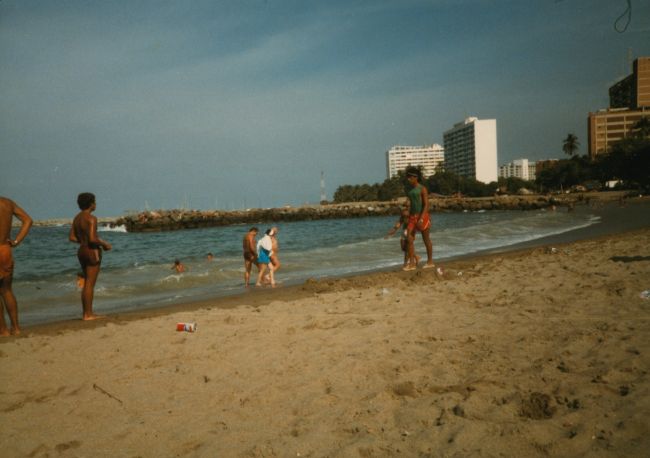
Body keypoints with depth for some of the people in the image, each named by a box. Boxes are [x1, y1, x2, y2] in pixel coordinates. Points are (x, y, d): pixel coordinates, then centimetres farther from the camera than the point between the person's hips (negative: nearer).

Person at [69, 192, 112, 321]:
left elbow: (72, 238, 11)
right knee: (90, 284, -3)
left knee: (87, 283, 16)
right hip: (92, 252, -9)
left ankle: (87, 313, 20)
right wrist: (104, 244, -7)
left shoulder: (77, 218, 11)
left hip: (82, 252, 9)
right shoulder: (91, 218, -16)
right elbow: (92, 239, -23)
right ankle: (88, 315, 1)